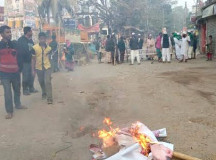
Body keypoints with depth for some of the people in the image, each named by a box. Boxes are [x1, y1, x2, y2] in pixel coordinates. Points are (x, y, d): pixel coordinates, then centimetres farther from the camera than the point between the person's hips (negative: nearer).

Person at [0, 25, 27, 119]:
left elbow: (18, 57, 12)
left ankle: (18, 104, 38)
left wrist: (19, 68, 8)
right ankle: (9, 111, 6)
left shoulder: (14, 44, 5)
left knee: (17, 90, 17)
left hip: (15, 72, 4)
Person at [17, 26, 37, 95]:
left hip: (30, 60, 7)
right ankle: (25, 90, 9)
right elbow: (20, 50, -14)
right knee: (26, 76, -3)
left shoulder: (30, 40, 13)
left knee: (32, 75, 12)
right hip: (25, 61, -7)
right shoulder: (21, 40, -10)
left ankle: (31, 88, 24)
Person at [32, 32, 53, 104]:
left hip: (47, 67, 0)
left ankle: (49, 98, -10)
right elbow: (33, 59, -1)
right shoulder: (35, 47, -8)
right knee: (41, 82, 14)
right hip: (39, 68, 1)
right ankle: (44, 94, 40)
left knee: (47, 82, -12)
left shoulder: (49, 48, -2)